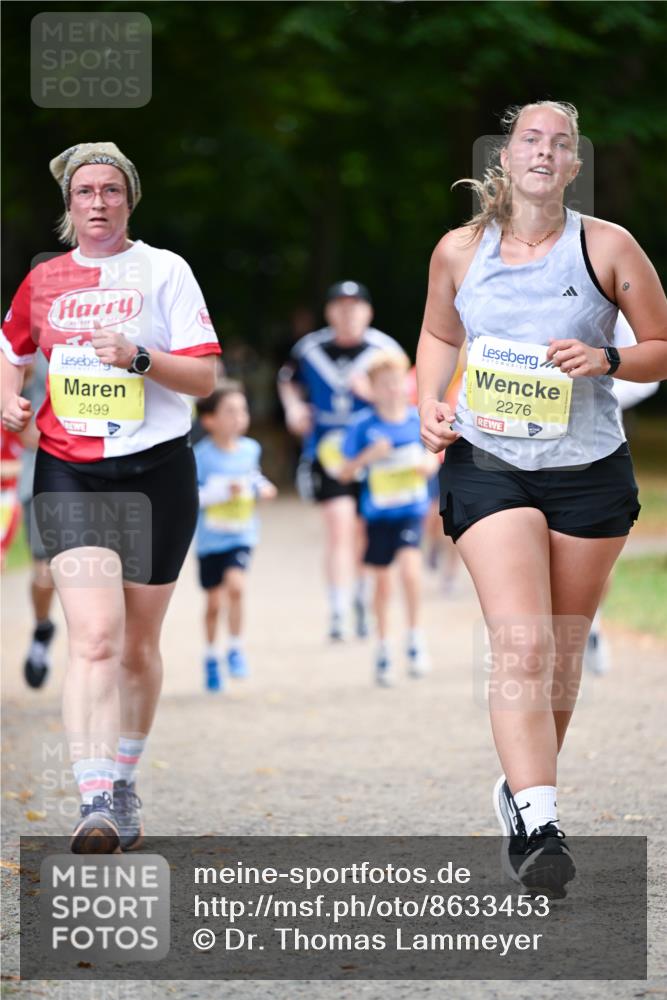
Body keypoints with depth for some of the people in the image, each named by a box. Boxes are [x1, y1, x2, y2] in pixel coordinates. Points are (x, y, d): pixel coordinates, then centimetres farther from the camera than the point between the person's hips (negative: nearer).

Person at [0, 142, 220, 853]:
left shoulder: (163, 271, 0)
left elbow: (205, 376, -4)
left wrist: (139, 357, -20)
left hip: (155, 472, 0)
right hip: (69, 473, 0)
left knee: (137, 642, 9)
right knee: (94, 636, -17)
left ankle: (123, 786, 28)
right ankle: (95, 803, -25)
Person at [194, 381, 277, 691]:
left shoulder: (250, 449, 2)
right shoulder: (202, 455, -13)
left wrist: (262, 487, 2)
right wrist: (223, 490, -25)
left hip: (241, 536, 2)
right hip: (211, 538, -2)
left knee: (235, 584, -22)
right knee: (214, 602, 8)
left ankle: (236, 649, -6)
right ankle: (211, 657, 30)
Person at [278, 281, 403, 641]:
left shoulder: (384, 350, -5)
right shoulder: (309, 349, 0)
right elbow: (287, 379, 19)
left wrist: (372, 392, -22)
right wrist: (293, 407, 1)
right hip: (328, 452, -1)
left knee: (364, 531, 11)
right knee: (339, 526, -15)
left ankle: (362, 599, 37)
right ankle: (338, 612, -16)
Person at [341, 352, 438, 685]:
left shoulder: (419, 420, -1)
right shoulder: (364, 426, -7)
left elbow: (432, 460, 10)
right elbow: (345, 473, -5)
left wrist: (425, 465, -12)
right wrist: (369, 455, -21)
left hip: (411, 510, 0)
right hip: (378, 512, 0)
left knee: (409, 566, -22)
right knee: (382, 581, 8)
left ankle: (414, 636, -6)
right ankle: (383, 648, 24)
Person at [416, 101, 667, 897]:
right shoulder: (460, 251, 0)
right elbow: (439, 336, 19)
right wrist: (429, 404, 1)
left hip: (589, 472, 1)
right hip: (487, 466, -1)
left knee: (563, 650, 11)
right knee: (520, 642, -17)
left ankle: (523, 790, 34)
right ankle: (537, 823, -24)